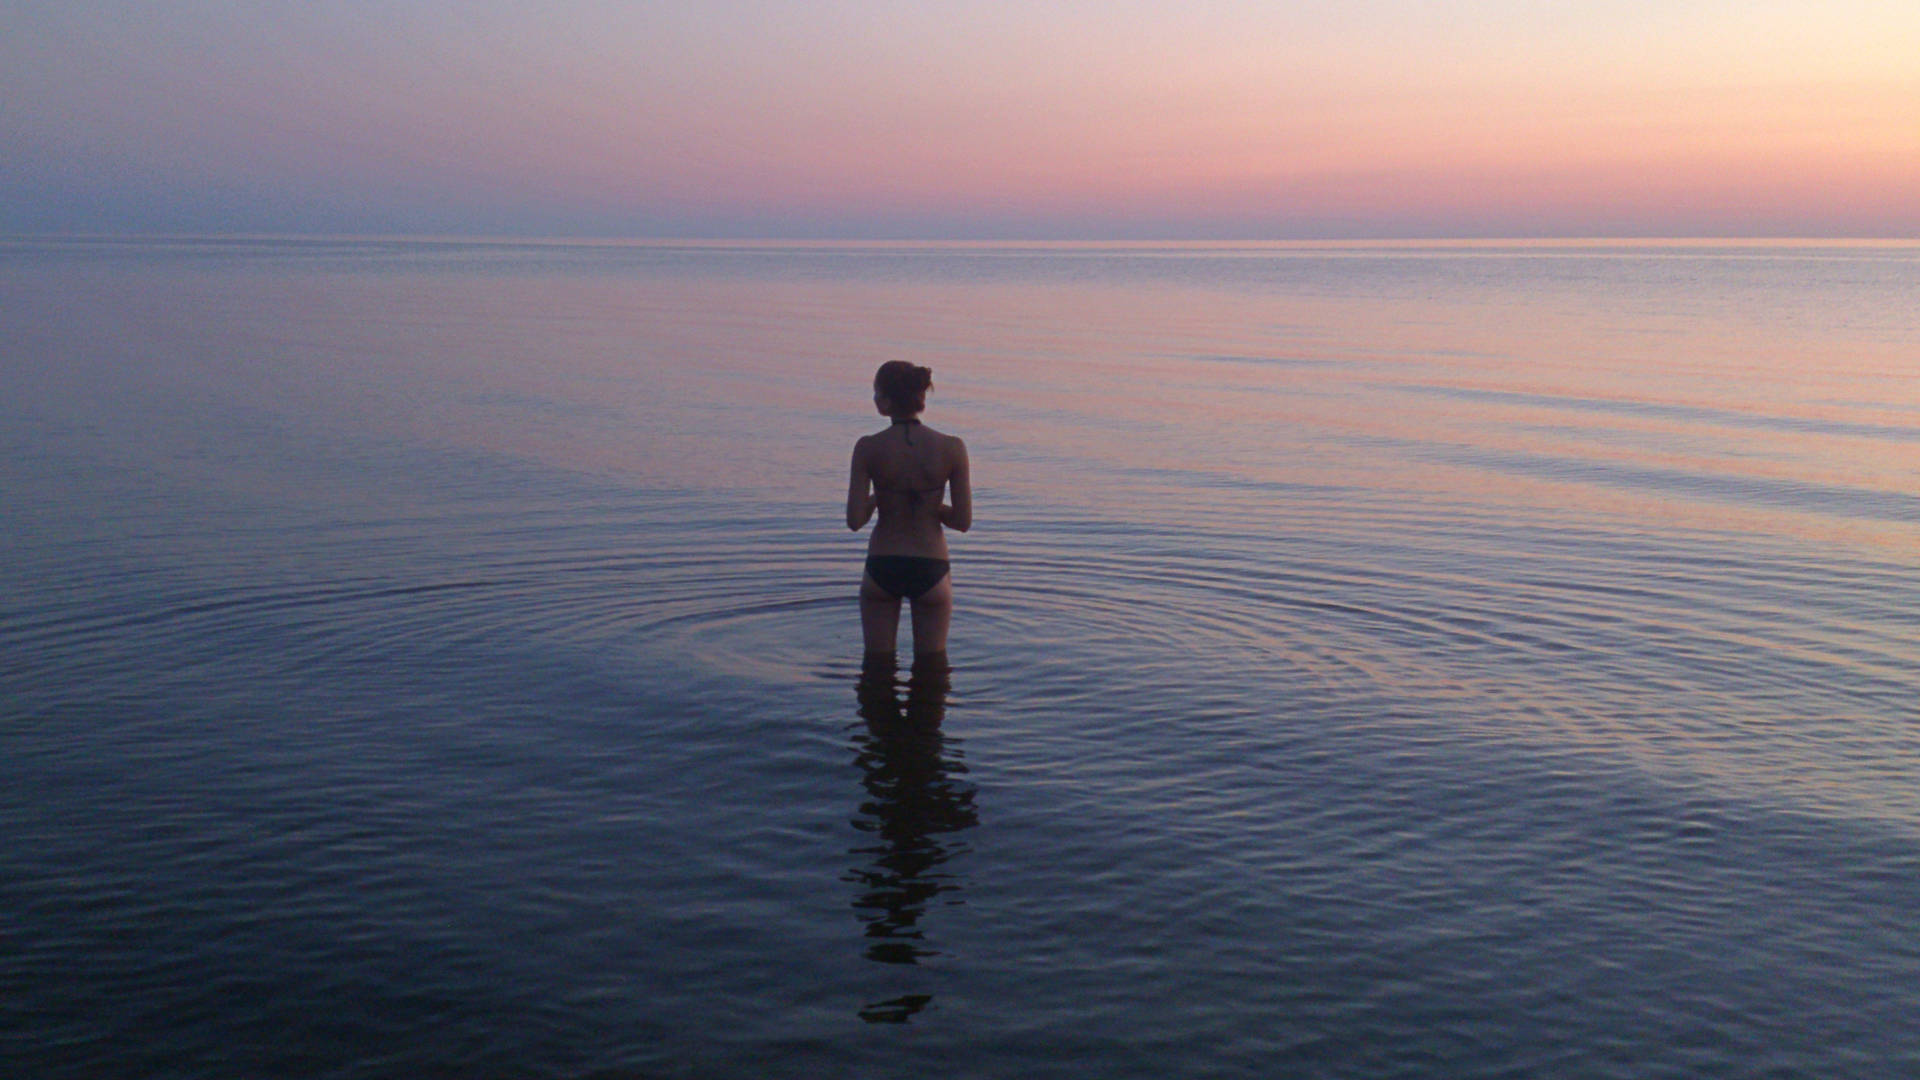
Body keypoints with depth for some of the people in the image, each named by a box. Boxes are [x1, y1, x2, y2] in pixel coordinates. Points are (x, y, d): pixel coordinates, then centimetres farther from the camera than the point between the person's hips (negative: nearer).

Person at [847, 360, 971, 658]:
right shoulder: (952, 448, -11)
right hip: (930, 569, 0)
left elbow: (854, 520, -13)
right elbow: (963, 521, -9)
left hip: (881, 567, 0)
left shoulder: (868, 448, -13)